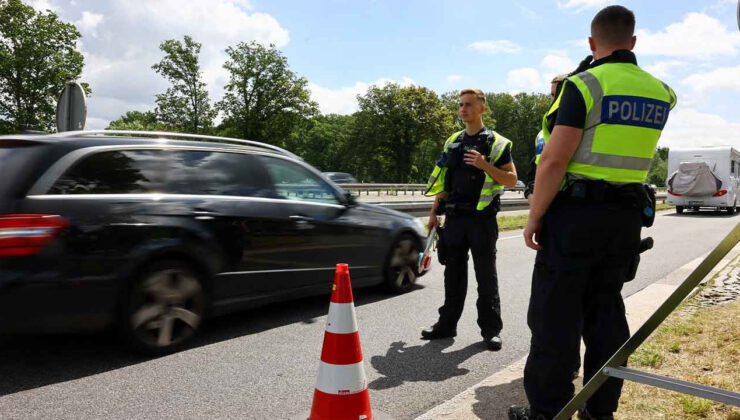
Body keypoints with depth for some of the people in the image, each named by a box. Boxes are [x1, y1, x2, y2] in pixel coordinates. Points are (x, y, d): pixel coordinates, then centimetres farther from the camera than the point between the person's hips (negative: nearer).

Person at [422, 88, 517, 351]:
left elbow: (511, 179, -5)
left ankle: (491, 329, 10)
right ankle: (447, 324, 20)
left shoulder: (496, 142, -1)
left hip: (482, 219, -5)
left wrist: (485, 165, -20)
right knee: (453, 274, 11)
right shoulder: (452, 142, 15)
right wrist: (435, 212, 12)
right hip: (454, 218, 5)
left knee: (486, 276, 1)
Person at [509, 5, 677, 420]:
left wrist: (534, 216, -11)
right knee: (606, 311, 14)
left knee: (556, 314, 1)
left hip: (575, 214, -6)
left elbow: (554, 160, -18)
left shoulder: (584, 85, -11)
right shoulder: (661, 92, 8)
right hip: (627, 218, 6)